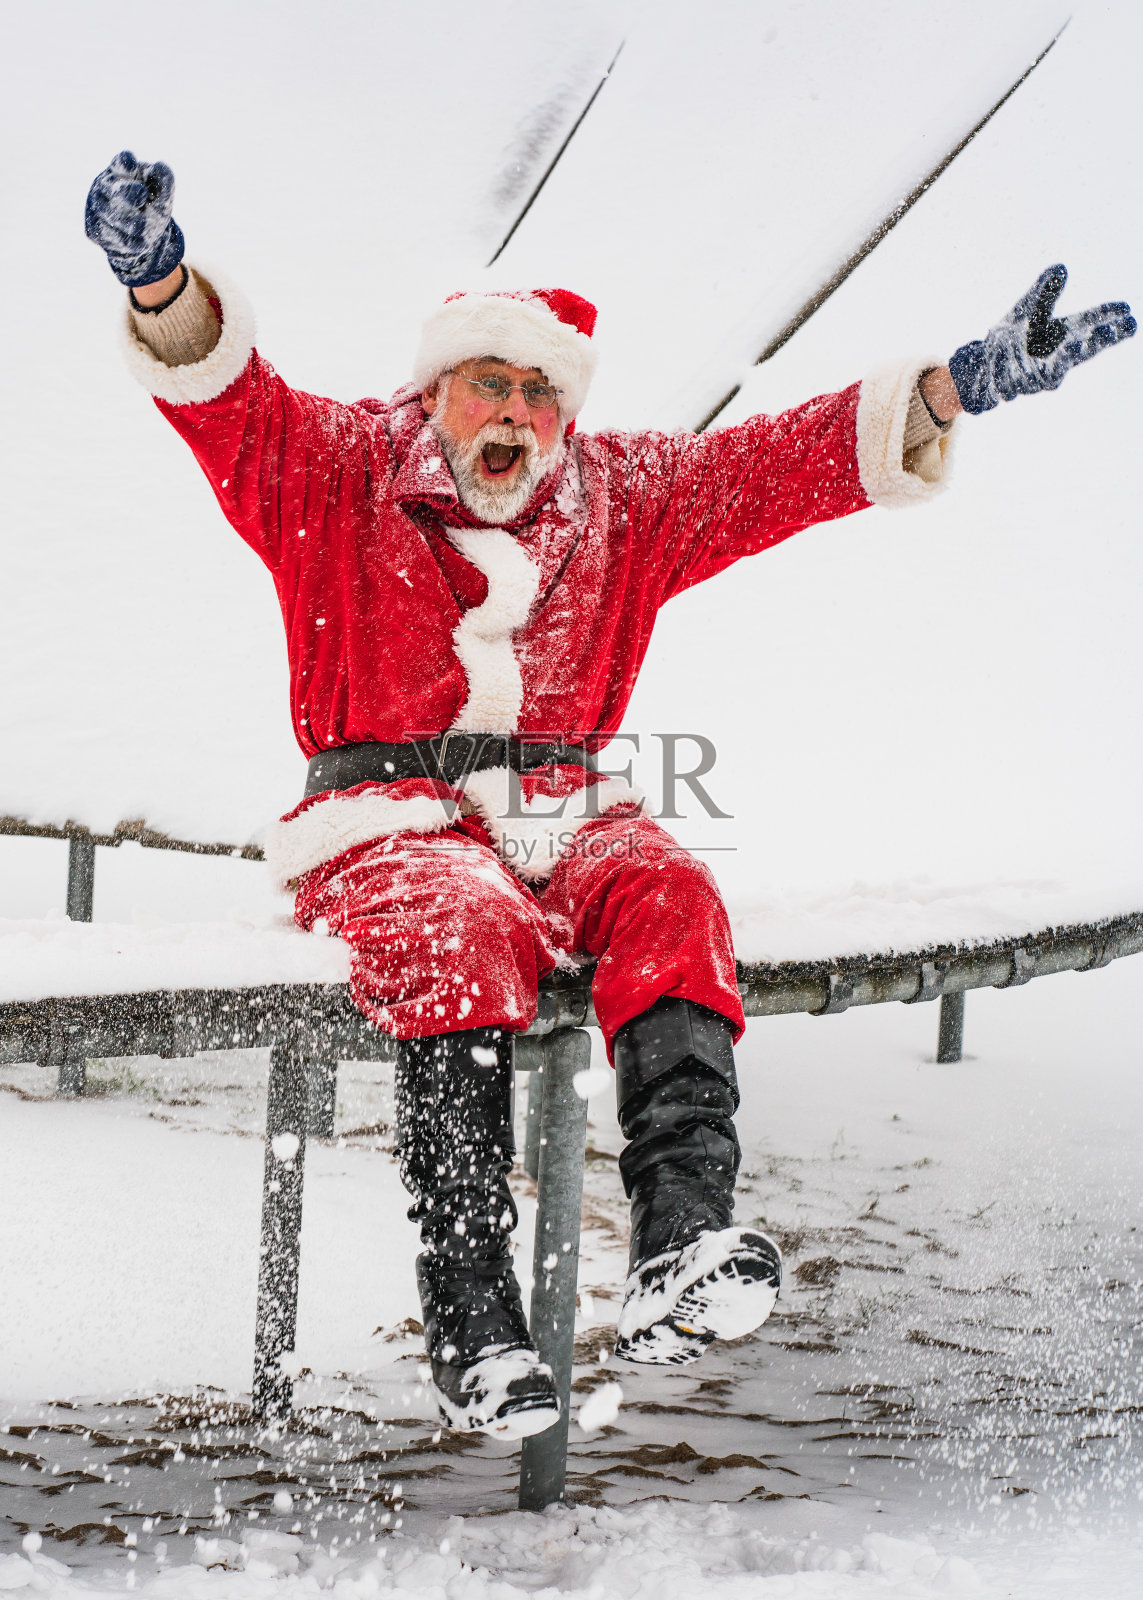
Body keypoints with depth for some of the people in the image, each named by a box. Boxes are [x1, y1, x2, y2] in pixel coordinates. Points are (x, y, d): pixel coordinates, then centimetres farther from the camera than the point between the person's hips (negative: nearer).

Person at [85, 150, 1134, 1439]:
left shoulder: (621, 498, 15)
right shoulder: (336, 475, 6)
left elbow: (789, 463, 10)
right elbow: (228, 399, -10)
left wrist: (953, 390, -1)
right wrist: (161, 286, -32)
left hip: (565, 816, 3)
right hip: (393, 825, -3)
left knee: (667, 898, -29)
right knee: (458, 933, -36)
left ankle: (679, 1244, -46)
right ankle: (470, 1316, -40)